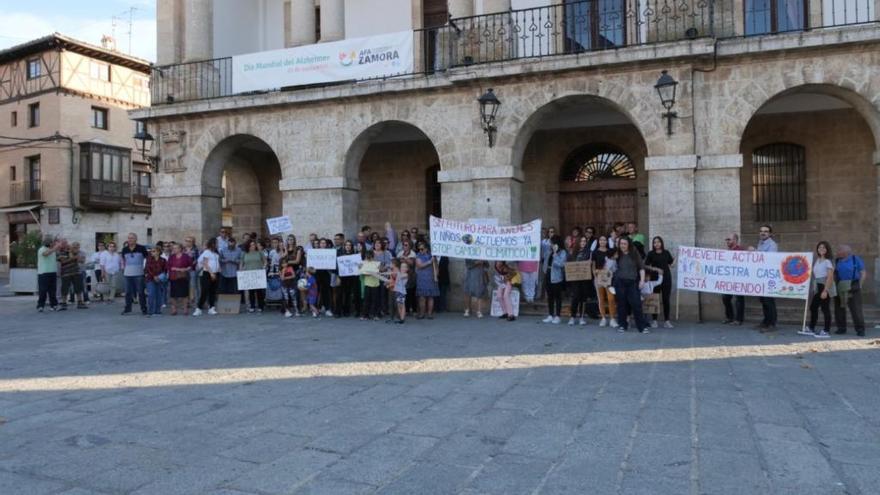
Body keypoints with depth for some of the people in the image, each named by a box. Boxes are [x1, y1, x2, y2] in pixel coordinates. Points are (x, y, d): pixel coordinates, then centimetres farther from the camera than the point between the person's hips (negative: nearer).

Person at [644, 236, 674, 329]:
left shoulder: (666, 253, 7)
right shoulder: (651, 254, 1)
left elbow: (671, 263, 15)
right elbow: (646, 266, -2)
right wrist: (655, 269, -14)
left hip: (666, 278, 1)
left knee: (666, 299, 3)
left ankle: (666, 320, 9)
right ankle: (654, 320, 10)